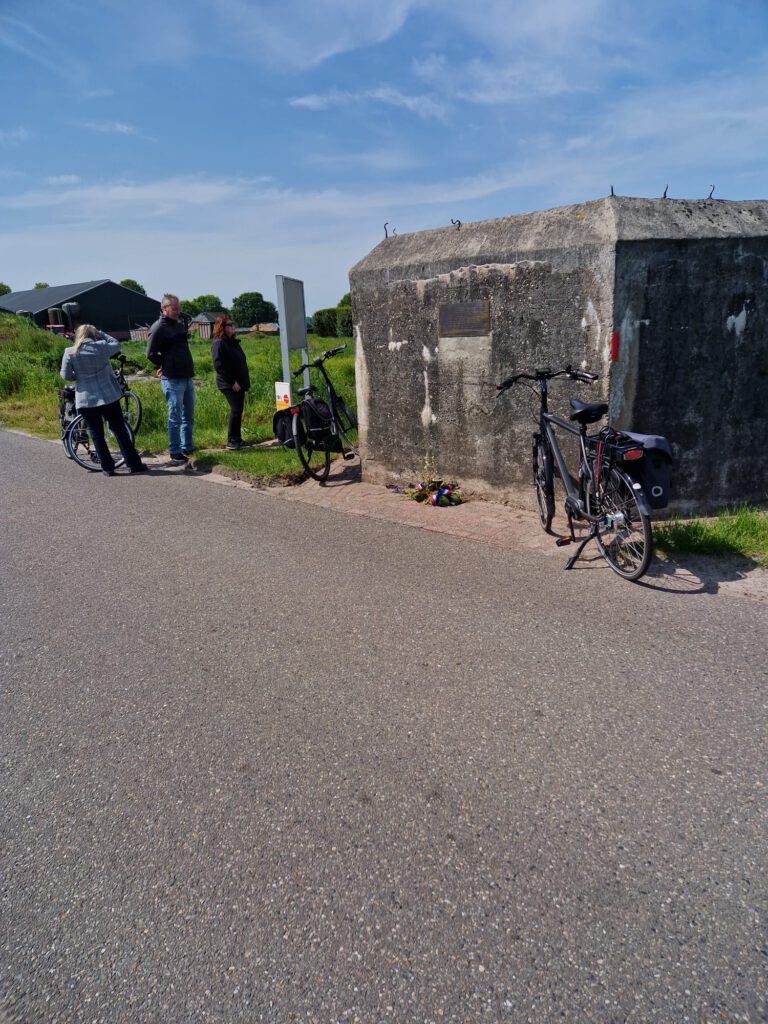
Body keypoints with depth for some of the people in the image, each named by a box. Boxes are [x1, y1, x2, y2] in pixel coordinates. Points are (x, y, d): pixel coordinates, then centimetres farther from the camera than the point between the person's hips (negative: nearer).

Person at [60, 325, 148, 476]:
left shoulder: (70, 353, -3)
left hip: (86, 401, 0)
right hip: (109, 397, 0)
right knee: (120, 431, 7)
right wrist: (100, 334, 16)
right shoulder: (101, 347, -5)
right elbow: (116, 345, 14)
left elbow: (66, 375, 1)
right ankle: (133, 464, 9)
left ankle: (107, 468, 9)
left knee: (97, 435, 8)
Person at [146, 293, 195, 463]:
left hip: (187, 377, 8)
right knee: (175, 418, -3)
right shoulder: (159, 327, -9)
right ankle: (175, 453, 4)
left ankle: (187, 447, 24)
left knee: (189, 417, 13)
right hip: (172, 379, -8)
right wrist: (165, 366, 1)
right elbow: (151, 354, -11)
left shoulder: (180, 325, 15)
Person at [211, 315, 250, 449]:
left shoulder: (233, 342, 16)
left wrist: (245, 381, 13)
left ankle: (237, 438, 18)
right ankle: (231, 441, -3)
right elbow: (218, 365, -18)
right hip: (229, 384, -8)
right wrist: (232, 382, -19)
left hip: (239, 383, 8)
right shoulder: (218, 343, -10)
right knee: (235, 409, -11)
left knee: (239, 409, 10)